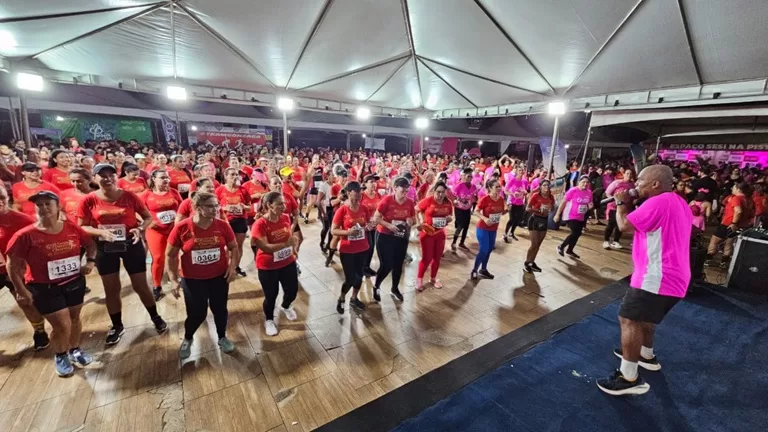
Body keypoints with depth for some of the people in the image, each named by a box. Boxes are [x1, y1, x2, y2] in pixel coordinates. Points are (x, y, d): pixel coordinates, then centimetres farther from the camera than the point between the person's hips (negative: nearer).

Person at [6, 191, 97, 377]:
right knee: (62, 326, -1)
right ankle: (59, 356, 29)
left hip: (75, 282, 3)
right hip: (45, 288, -3)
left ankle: (75, 350, 41)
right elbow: (13, 265, -8)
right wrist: (21, 290, -10)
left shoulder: (72, 228, -6)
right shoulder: (26, 235, -16)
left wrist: (90, 261, -7)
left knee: (74, 318, 17)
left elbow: (90, 244, 10)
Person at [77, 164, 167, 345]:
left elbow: (148, 217, -1)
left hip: (131, 245, -1)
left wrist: (140, 229, -20)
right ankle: (117, 326, 34)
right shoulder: (89, 200, -7)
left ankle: (155, 317, 28)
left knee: (141, 286, 7)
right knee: (111, 289, 14)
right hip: (105, 248, 2)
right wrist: (100, 232, -22)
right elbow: (81, 227, -3)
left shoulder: (129, 196, -9)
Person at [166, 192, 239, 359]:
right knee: (197, 313, 8)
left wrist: (232, 266, -11)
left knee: (220, 309, 13)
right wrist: (173, 279, -9)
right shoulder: (181, 228, -15)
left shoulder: (223, 226, -10)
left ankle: (222, 337, 40)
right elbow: (170, 255, -4)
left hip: (219, 277, 2)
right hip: (192, 279, -1)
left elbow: (234, 247, 3)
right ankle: (187, 339, 41)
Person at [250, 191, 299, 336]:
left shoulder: (286, 218, -7)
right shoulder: (259, 224, -23)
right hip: (268, 267, -5)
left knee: (292, 289, 16)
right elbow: (265, 247, -29)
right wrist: (286, 244, -38)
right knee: (271, 295, 10)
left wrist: (294, 247, -3)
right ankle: (269, 320, 41)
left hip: (288, 262, 5)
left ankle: (285, 307, 51)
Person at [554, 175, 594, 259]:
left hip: (580, 218, 7)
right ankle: (561, 246, 7)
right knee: (575, 233, -15)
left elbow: (589, 205, 15)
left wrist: (590, 206, -11)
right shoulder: (573, 190, -16)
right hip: (570, 216, -7)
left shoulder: (589, 192, 1)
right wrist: (557, 214, -12)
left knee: (577, 234, 15)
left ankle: (569, 250, 36)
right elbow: (563, 202, -12)